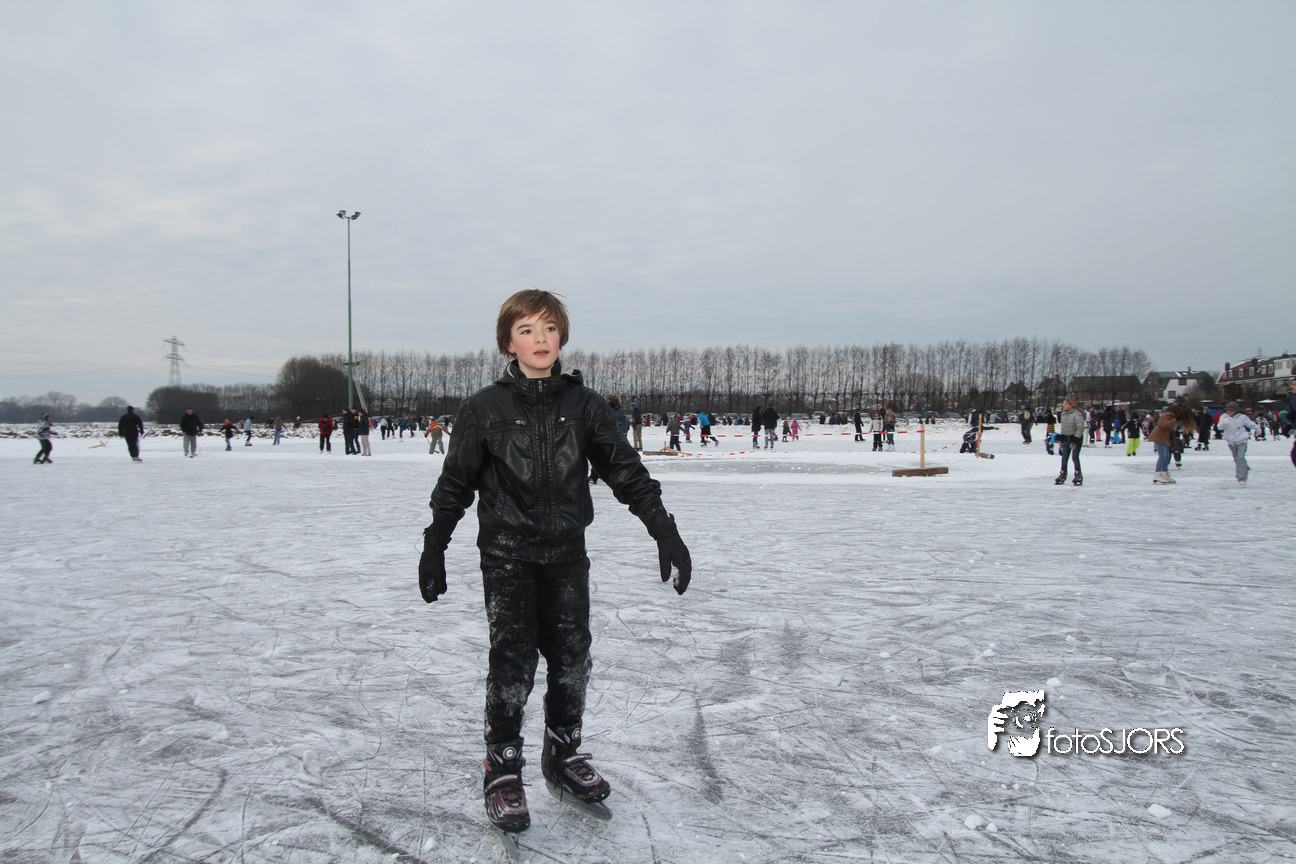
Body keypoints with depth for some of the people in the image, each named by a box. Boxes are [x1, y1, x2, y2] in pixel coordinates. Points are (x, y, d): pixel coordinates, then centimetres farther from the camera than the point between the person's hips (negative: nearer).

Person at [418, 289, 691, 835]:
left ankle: (563, 757, 29)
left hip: (567, 552, 3)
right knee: (512, 660, -6)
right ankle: (502, 770, 13)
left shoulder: (582, 404, 1)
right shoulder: (485, 409, -4)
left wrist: (665, 532, -2)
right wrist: (433, 550, 4)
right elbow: (454, 485, 2)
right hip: (507, 552, -3)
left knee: (571, 658, 9)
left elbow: (627, 471, 3)